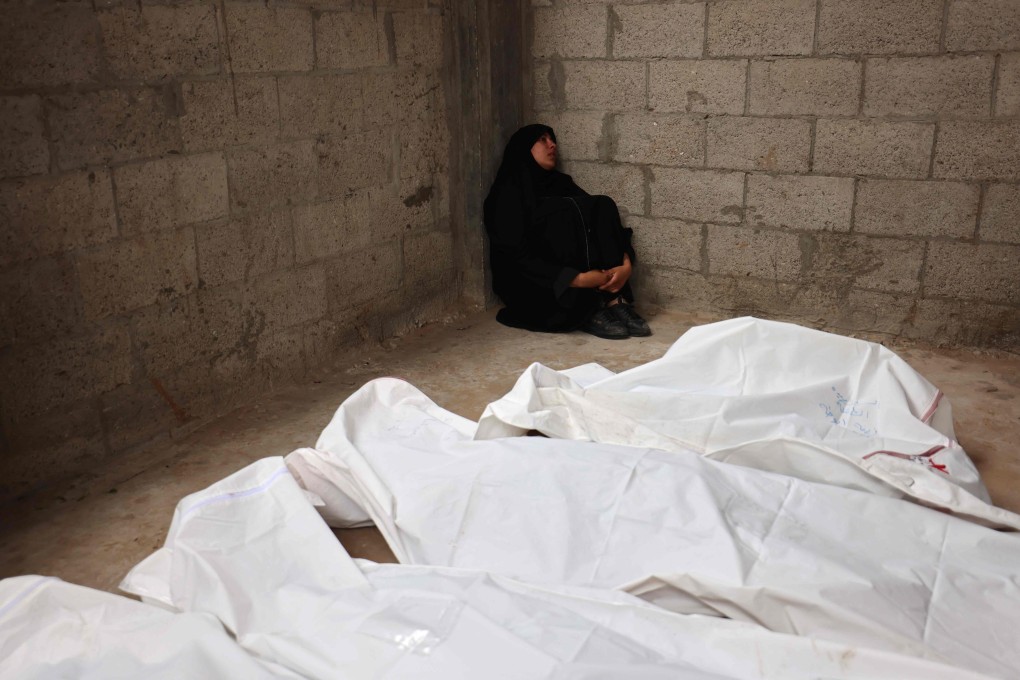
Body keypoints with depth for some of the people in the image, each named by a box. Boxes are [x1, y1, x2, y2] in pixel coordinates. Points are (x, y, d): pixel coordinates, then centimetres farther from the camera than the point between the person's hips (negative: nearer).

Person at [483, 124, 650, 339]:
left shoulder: (561, 183, 14)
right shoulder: (509, 191, -5)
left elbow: (604, 225, 2)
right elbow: (516, 254, -19)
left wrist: (626, 263, -18)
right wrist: (577, 279, -29)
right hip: (534, 288, -5)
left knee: (602, 206, -13)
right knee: (568, 213, -24)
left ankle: (614, 302, -24)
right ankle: (588, 313, -26)